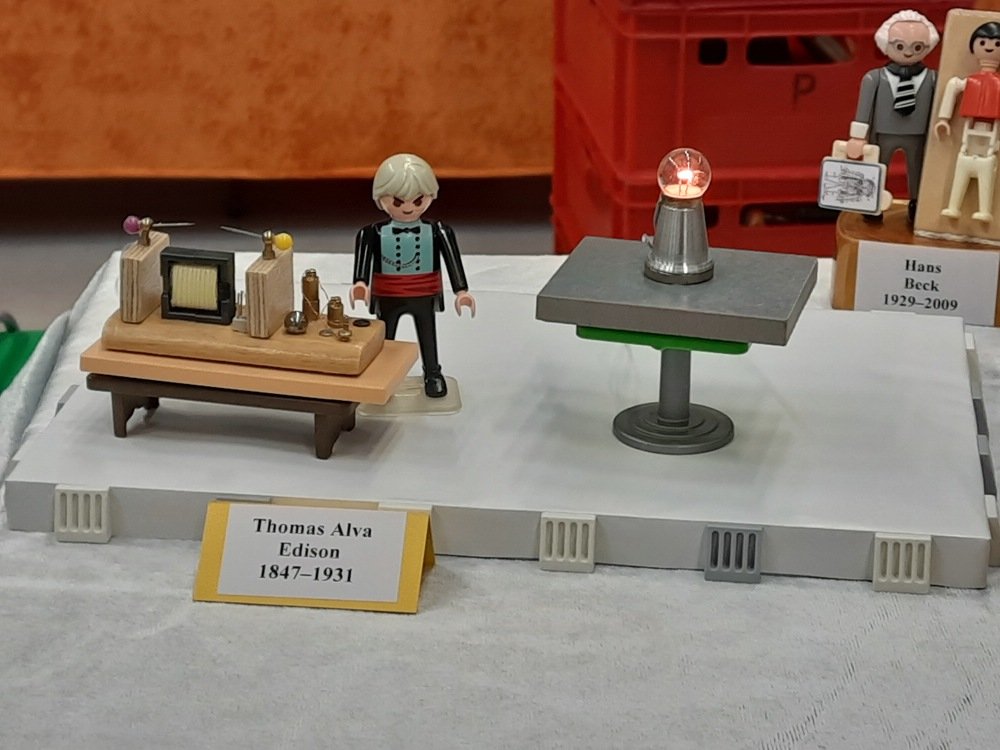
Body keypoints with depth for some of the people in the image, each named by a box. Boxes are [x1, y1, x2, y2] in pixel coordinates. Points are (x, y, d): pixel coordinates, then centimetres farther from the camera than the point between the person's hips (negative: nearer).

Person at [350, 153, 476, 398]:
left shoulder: (437, 232, -11)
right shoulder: (375, 233, -13)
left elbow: (452, 260, -10)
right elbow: (363, 258, -19)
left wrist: (461, 291, -16)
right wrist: (360, 284, -36)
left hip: (424, 296, 0)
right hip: (388, 297, 0)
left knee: (427, 336, 14)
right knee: (385, 337, 14)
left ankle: (432, 373, 31)